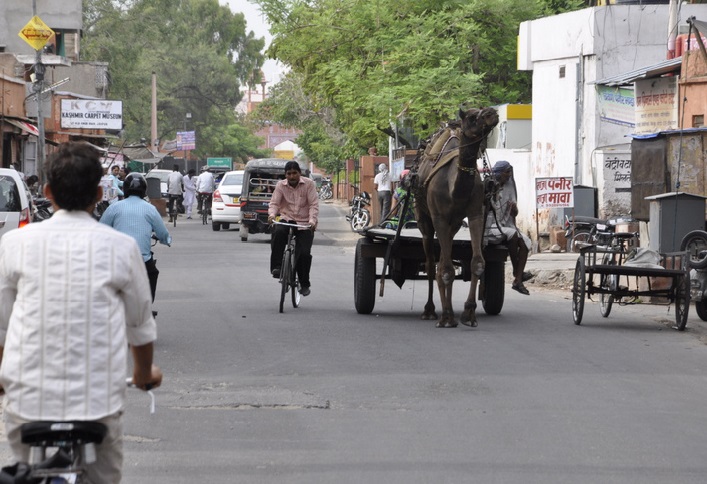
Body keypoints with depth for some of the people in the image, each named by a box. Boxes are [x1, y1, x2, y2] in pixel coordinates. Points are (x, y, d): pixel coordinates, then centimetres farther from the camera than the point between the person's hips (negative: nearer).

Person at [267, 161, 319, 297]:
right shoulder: (281, 185, 4)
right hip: (286, 219, 1)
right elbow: (274, 203, -2)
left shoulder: (309, 184, -2)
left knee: (304, 253, -12)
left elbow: (314, 204, -8)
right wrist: (272, 215, -25)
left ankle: (304, 284, 8)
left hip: (304, 224, -1)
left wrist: (312, 220, -25)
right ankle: (276, 267, -28)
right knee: (278, 233, -34)